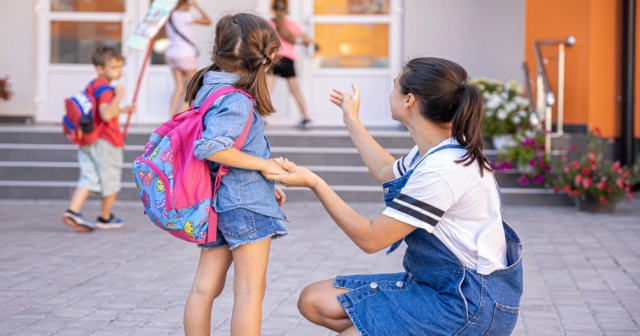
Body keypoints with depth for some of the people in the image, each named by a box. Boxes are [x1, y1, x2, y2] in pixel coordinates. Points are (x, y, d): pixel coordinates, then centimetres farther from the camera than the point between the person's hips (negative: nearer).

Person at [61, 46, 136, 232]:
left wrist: (123, 110, 27)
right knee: (111, 180, 8)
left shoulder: (92, 85, 13)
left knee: (89, 177, 4)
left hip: (88, 141, 8)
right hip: (107, 142, -8)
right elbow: (106, 115, -32)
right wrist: (119, 96, -34)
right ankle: (105, 218, 20)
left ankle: (73, 211, -12)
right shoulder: (106, 89, -18)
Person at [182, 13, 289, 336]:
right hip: (245, 203, -9)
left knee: (206, 286, 10)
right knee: (251, 290, -1)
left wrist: (264, 184, 17)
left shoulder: (210, 88, 11)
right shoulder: (236, 100, -18)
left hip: (217, 202, 9)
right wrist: (264, 164, -20)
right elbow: (210, 147, -31)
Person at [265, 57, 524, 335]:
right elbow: (387, 174, 29)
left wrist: (314, 183, -17)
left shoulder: (442, 168, -25)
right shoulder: (436, 150, 5)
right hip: (435, 282, 10)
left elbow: (370, 238, -20)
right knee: (314, 301, 5)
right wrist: (351, 120, 38)